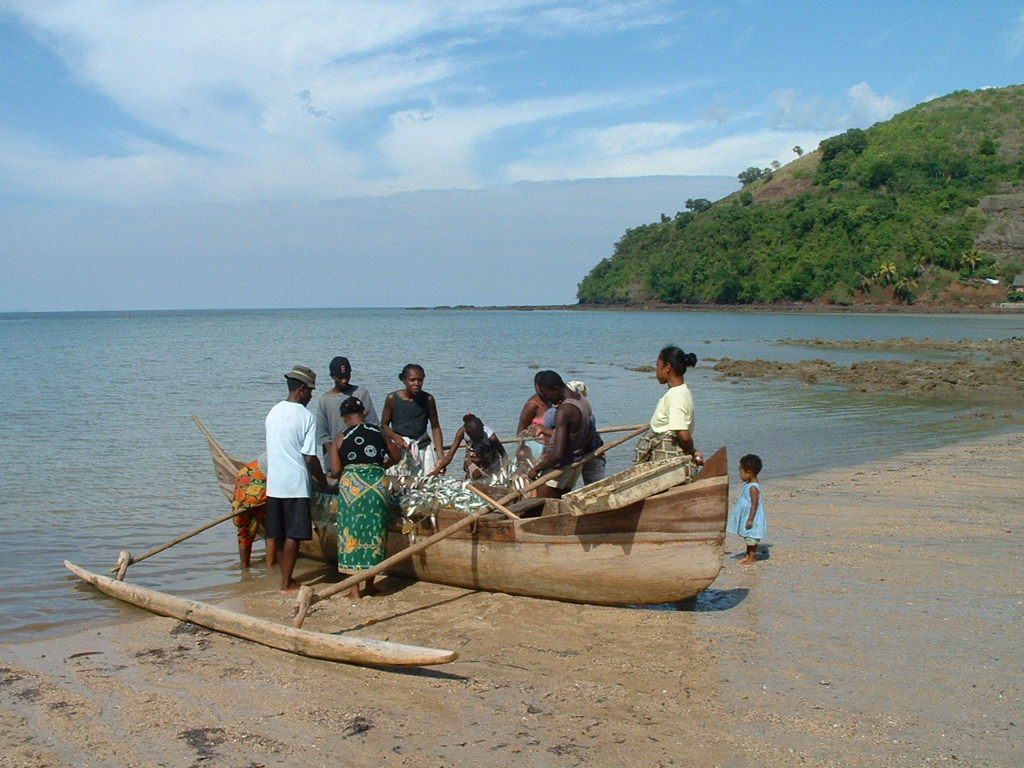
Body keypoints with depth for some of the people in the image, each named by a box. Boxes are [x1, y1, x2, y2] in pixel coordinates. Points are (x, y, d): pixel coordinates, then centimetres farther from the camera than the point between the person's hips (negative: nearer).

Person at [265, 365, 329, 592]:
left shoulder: (273, 413, 8)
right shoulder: (306, 417, -12)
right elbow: (310, 457, -15)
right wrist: (323, 481, 1)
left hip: (274, 482, 7)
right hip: (296, 484, -7)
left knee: (279, 534, 13)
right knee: (293, 535, 1)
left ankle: (285, 577, 22)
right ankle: (286, 582, 4)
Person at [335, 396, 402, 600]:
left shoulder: (342, 437, 1)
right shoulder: (378, 432, 8)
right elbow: (396, 457, 15)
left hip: (352, 486, -2)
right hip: (378, 484, 2)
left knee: (352, 533, 5)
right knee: (374, 533, 12)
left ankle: (355, 590, 6)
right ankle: (370, 585, 22)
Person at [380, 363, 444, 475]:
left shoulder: (428, 399, -1)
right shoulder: (392, 399, -3)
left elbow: (435, 427, 4)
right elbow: (384, 425, 5)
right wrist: (395, 437, -16)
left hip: (423, 446, 1)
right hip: (400, 447, -1)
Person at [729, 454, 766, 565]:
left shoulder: (753, 487, -23)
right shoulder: (749, 484, 8)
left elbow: (754, 505, -24)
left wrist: (750, 519, -23)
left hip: (751, 517, -10)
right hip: (746, 516, 10)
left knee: (751, 538, 0)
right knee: (749, 538, 19)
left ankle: (751, 559, 9)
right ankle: (749, 556, 29)